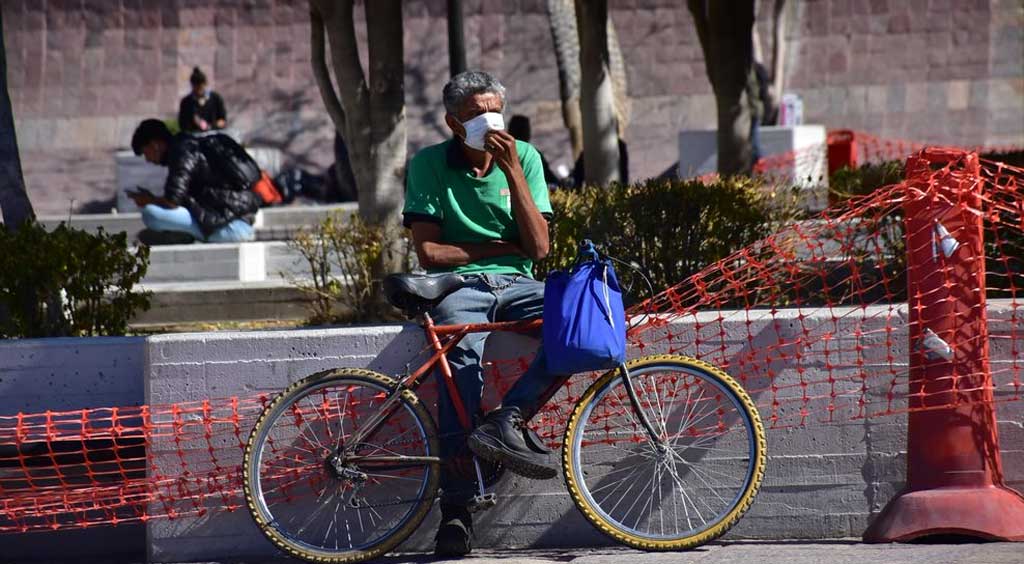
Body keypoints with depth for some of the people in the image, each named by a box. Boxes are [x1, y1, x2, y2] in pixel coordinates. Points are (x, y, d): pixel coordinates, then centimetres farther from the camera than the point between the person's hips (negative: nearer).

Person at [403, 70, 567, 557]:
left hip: (516, 284, 3)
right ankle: (455, 508, -38)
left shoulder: (523, 156, 6)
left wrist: (511, 170, -11)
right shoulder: (429, 165, 0)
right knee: (463, 355, -36)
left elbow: (538, 247, -4)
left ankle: (505, 421, -33)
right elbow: (429, 252, -6)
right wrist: (499, 248, -6)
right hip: (459, 286, -3)